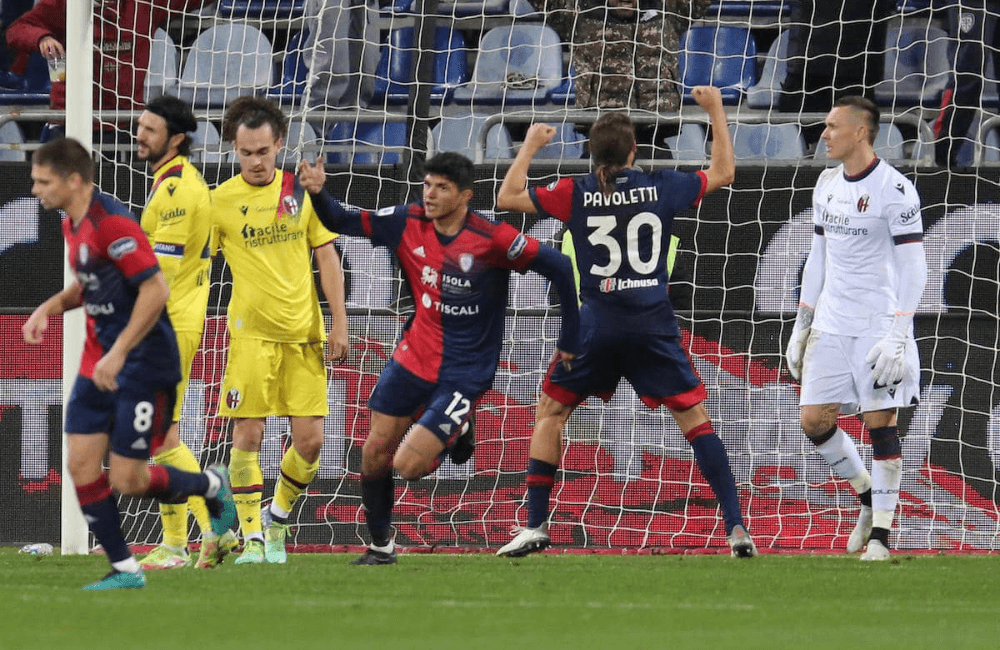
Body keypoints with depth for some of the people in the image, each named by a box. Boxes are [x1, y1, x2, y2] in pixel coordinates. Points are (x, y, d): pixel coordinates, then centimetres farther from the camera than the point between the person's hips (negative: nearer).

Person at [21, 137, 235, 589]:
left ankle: (211, 485, 22)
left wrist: (118, 354, -25)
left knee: (127, 481, -6)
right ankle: (124, 570, 7)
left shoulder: (111, 223, -21)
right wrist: (50, 307, 6)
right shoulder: (72, 224, 9)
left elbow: (155, 289, -24)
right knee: (80, 463, -1)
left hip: (143, 364, -9)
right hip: (97, 363, 9)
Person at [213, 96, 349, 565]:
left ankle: (278, 520, 21)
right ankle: (252, 538, 0)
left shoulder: (302, 191, 5)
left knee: (310, 440, -2)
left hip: (304, 333, 2)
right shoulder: (221, 201, -2)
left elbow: (327, 259, 8)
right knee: (247, 435, -8)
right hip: (252, 332, -2)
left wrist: (340, 323, 3)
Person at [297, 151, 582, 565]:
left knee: (408, 465, -13)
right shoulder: (409, 223, -4)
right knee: (375, 454, 5)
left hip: (464, 372, -5)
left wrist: (570, 340, -11)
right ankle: (381, 546, 25)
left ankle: (455, 434, 19)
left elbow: (558, 266, -15)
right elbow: (342, 222, 3)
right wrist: (317, 193, -19)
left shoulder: (491, 240, -18)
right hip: (414, 357, 5)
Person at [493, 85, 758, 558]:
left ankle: (536, 526, 7)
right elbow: (722, 173, 16)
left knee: (550, 413, 15)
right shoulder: (661, 187, 1)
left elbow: (507, 198, 4)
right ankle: (736, 528, -6)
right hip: (654, 324, 1)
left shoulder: (576, 194, -3)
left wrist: (530, 147, 17)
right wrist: (716, 112, 25)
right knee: (695, 419, 5)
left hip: (597, 324, -1)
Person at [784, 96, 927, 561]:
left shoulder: (894, 190, -13)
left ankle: (880, 536, 3)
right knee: (813, 421, 3)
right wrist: (801, 326, 17)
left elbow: (914, 269, -15)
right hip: (831, 325, 7)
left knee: (879, 422, -4)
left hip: (879, 326, -7)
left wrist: (897, 337, -22)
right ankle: (868, 495, 25)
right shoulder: (827, 185, 10)